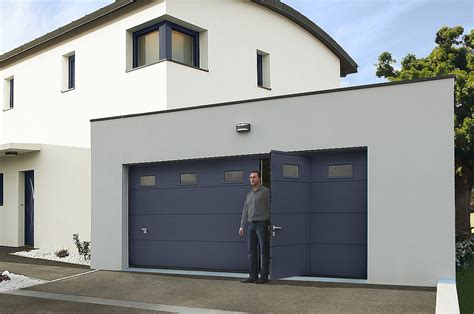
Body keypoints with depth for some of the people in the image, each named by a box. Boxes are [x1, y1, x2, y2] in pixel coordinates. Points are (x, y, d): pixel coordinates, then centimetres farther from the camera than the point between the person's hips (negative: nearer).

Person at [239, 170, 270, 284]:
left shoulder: (266, 191, -4)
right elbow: (245, 211, 17)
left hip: (262, 224, -7)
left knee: (264, 251, -2)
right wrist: (242, 226, 9)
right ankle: (253, 276, 9)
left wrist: (270, 225, -7)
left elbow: (269, 208, -4)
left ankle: (264, 276, 4)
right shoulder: (249, 194, 17)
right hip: (251, 225, 7)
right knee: (251, 251, 5)